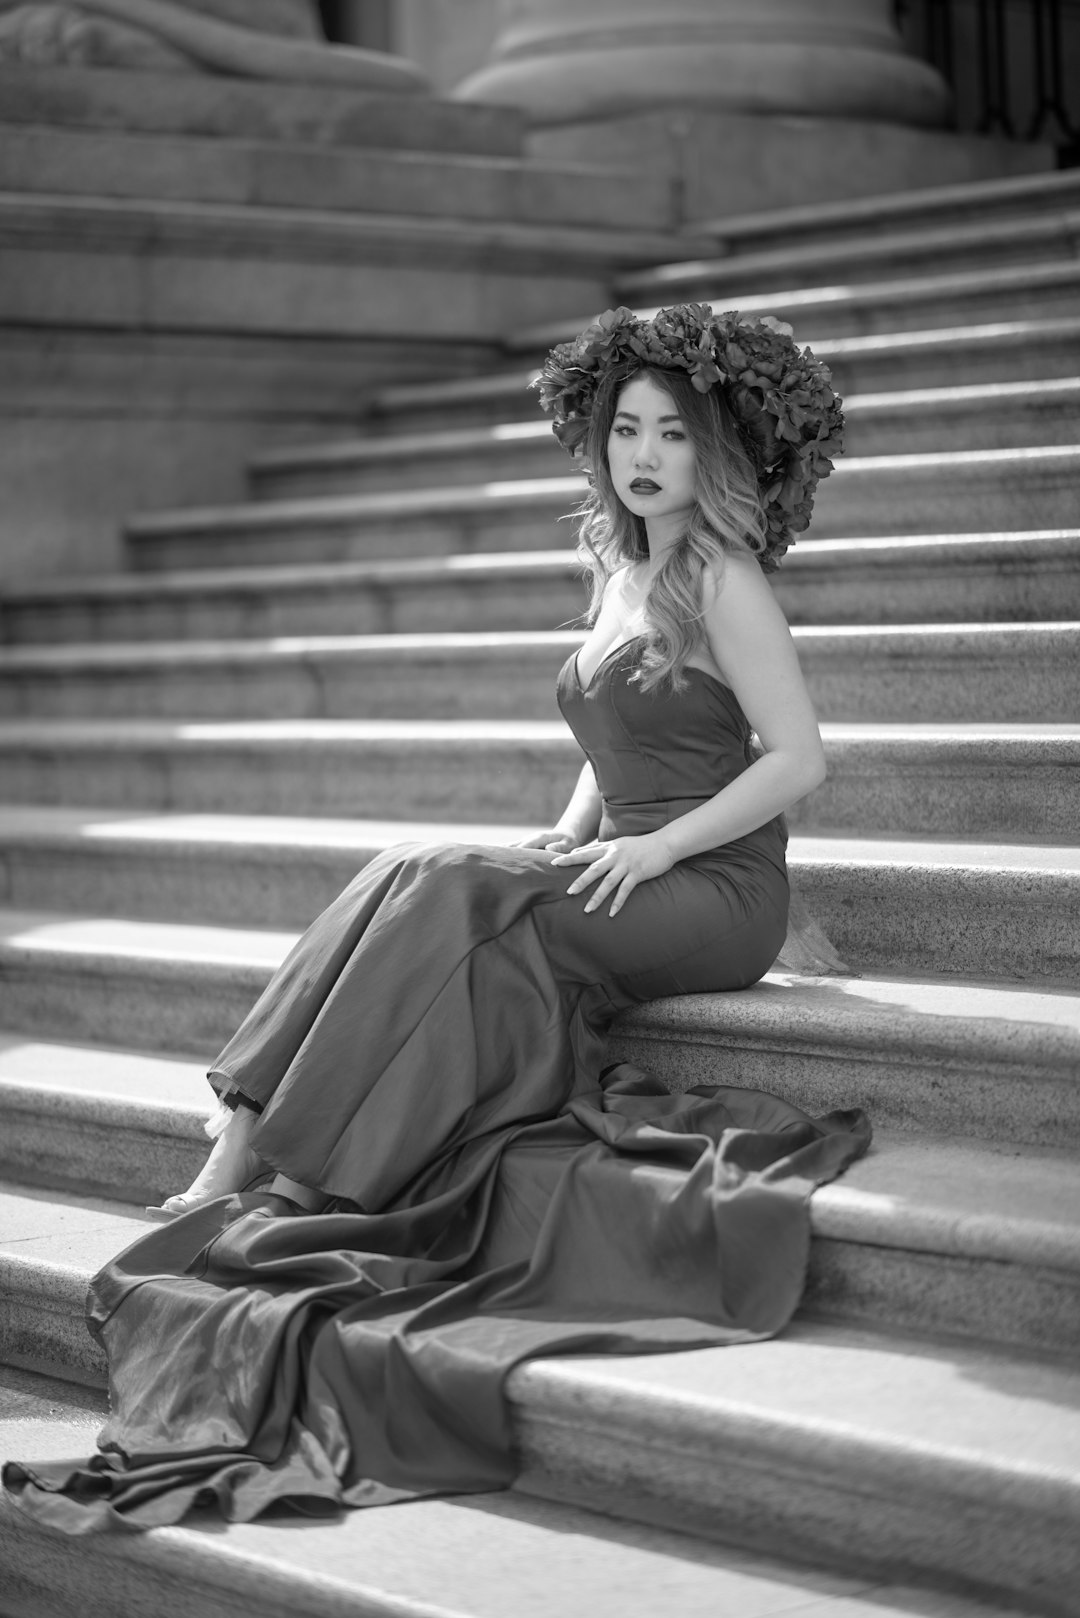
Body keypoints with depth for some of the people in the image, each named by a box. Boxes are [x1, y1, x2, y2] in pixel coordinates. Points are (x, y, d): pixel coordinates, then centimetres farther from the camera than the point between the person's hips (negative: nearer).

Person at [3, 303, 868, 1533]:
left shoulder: (721, 579, -7)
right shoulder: (619, 572, 17)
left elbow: (798, 757, -12)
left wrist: (654, 846, -17)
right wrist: (567, 841, 7)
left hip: (716, 891, -7)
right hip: (625, 875, 7)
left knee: (448, 901, -26)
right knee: (413, 889, -18)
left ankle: (255, 1177, -26)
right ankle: (244, 1149, -28)